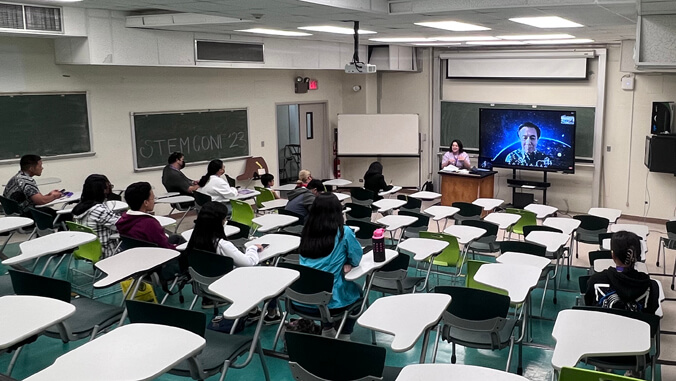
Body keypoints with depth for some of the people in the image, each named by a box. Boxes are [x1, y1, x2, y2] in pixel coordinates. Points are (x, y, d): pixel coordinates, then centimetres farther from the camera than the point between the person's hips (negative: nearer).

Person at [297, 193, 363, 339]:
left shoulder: (306, 232, 1)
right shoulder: (343, 232, -12)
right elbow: (356, 259, 1)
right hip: (330, 301, -4)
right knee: (356, 290, 28)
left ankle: (327, 332, 36)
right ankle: (343, 337, 25)